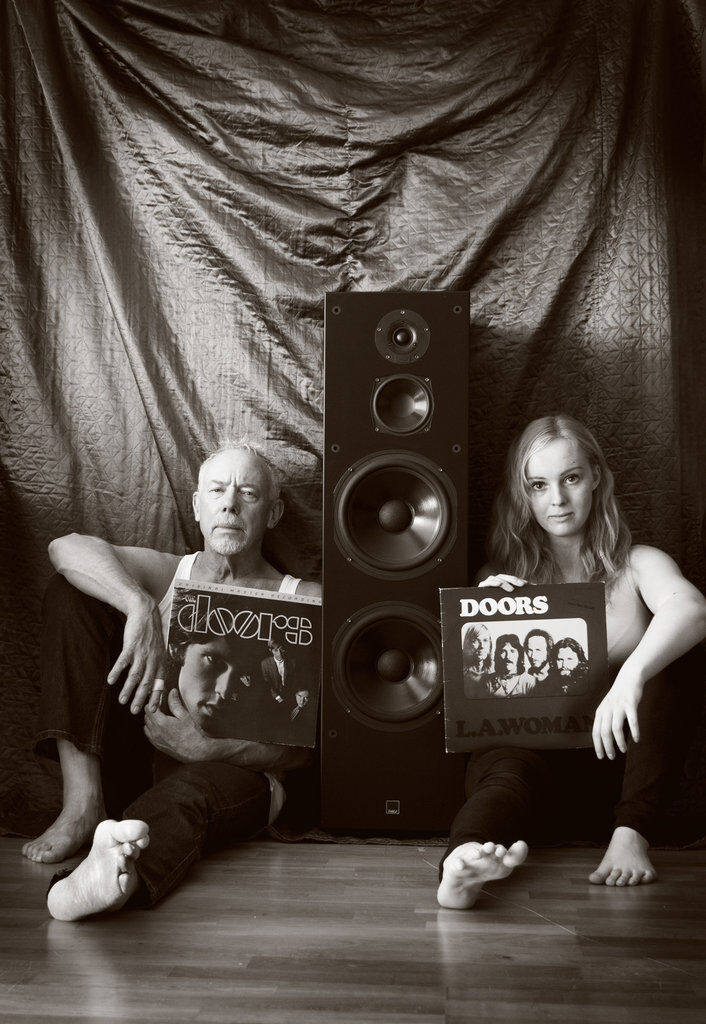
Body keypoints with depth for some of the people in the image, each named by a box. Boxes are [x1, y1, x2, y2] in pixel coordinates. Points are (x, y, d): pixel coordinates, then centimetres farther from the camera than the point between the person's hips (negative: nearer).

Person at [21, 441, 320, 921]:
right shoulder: (169, 574, 10)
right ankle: (83, 800, -23)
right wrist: (141, 607, -32)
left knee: (185, 792, -41)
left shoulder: (304, 601, 2)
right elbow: (68, 547, -12)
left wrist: (208, 747, -24)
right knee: (72, 592, -10)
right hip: (141, 752, 3)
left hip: (236, 769, -3)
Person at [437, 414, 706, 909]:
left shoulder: (637, 565, 4)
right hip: (531, 743, 0)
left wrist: (630, 678, -41)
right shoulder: (502, 578, 10)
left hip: (620, 750, 0)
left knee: (661, 668, -24)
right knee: (506, 768, -33)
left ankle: (632, 833, -29)